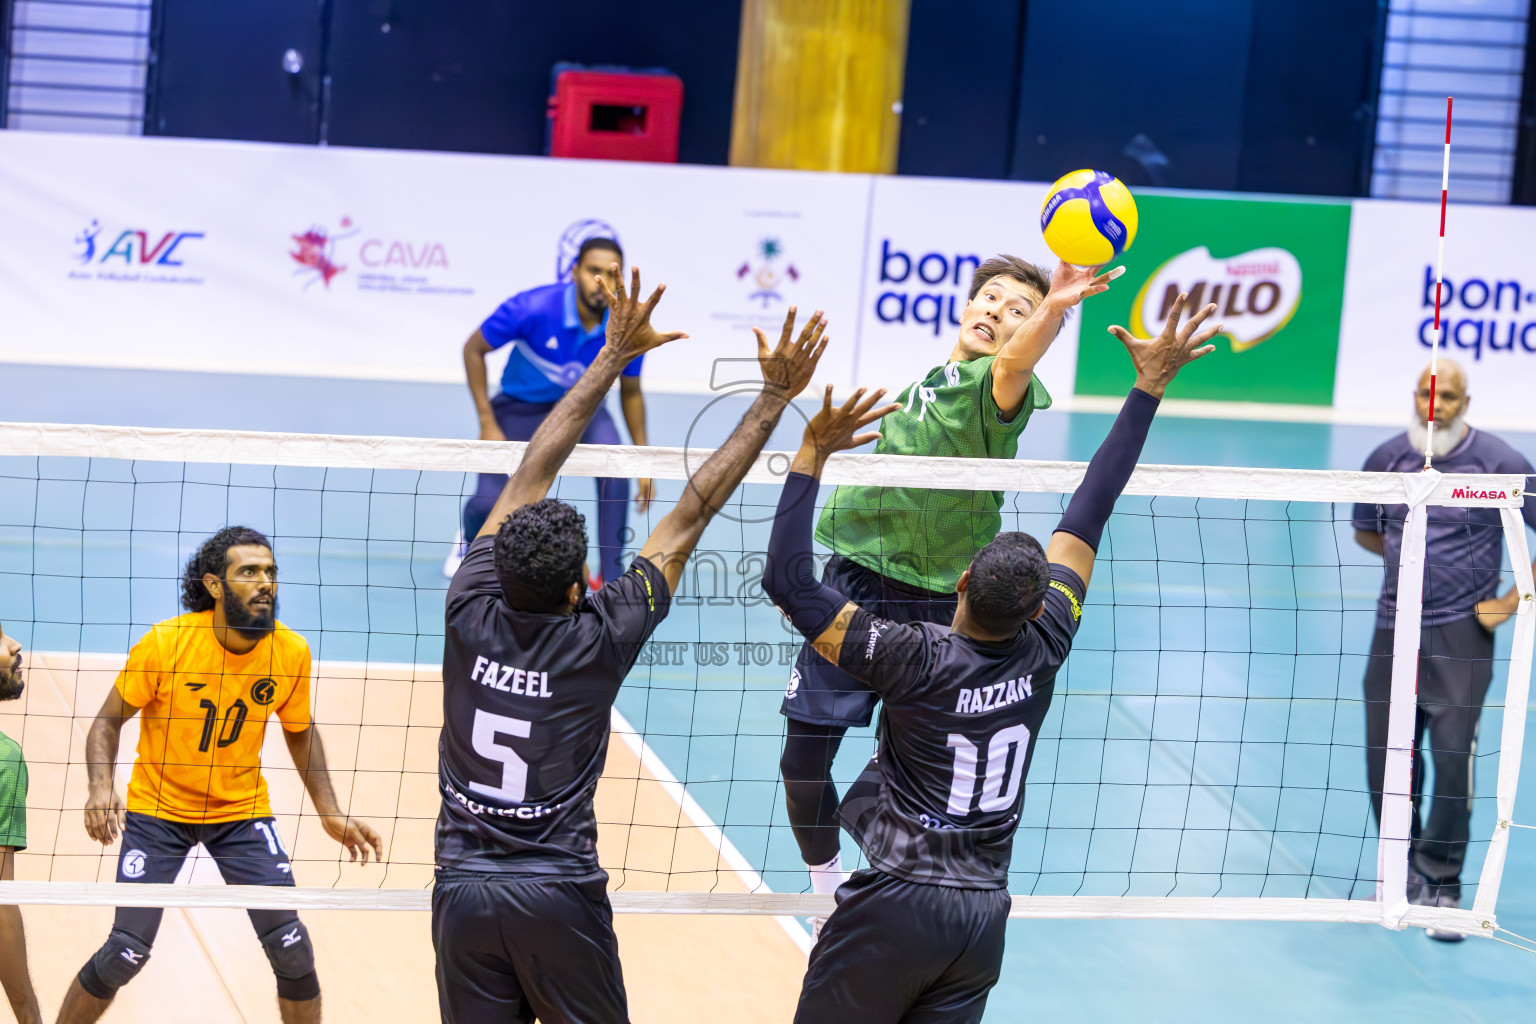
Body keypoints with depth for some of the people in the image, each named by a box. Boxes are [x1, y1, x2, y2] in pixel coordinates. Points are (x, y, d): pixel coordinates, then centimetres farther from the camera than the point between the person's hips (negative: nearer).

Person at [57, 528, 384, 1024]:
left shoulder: (291, 651, -11)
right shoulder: (166, 642, -20)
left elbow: (300, 732, 7)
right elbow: (108, 721, -9)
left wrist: (330, 812, 1)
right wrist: (101, 789, -26)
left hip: (242, 812, 3)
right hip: (158, 810, -2)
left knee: (291, 947, -6)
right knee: (126, 952, -11)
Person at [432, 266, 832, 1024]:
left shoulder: (471, 613, -5)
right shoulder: (599, 639, -10)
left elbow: (530, 476, 4)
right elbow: (692, 514, -6)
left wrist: (612, 359, 11)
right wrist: (775, 398, 0)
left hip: (464, 891, 2)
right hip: (559, 896, -2)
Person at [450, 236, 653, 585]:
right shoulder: (533, 308, -31)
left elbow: (630, 392, -3)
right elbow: (473, 349, -16)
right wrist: (488, 424, -19)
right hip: (520, 406, -1)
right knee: (488, 501, -12)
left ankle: (611, 576, -16)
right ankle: (470, 543, 30)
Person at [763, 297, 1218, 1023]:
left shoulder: (917, 660, -16)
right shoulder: (1041, 652, -3)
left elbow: (788, 581, -20)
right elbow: (1088, 514, 5)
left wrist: (814, 452, -19)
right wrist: (1149, 389, 12)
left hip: (897, 908, -5)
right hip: (983, 916, 5)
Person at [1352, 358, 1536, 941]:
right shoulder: (1386, 460, 5)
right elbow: (1365, 532, 22)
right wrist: (1411, 554, 5)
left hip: (1462, 632, -4)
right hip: (1394, 627, 4)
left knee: (1454, 760, -8)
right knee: (1386, 757, 5)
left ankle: (1442, 887, 5)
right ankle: (1400, 875, 22)